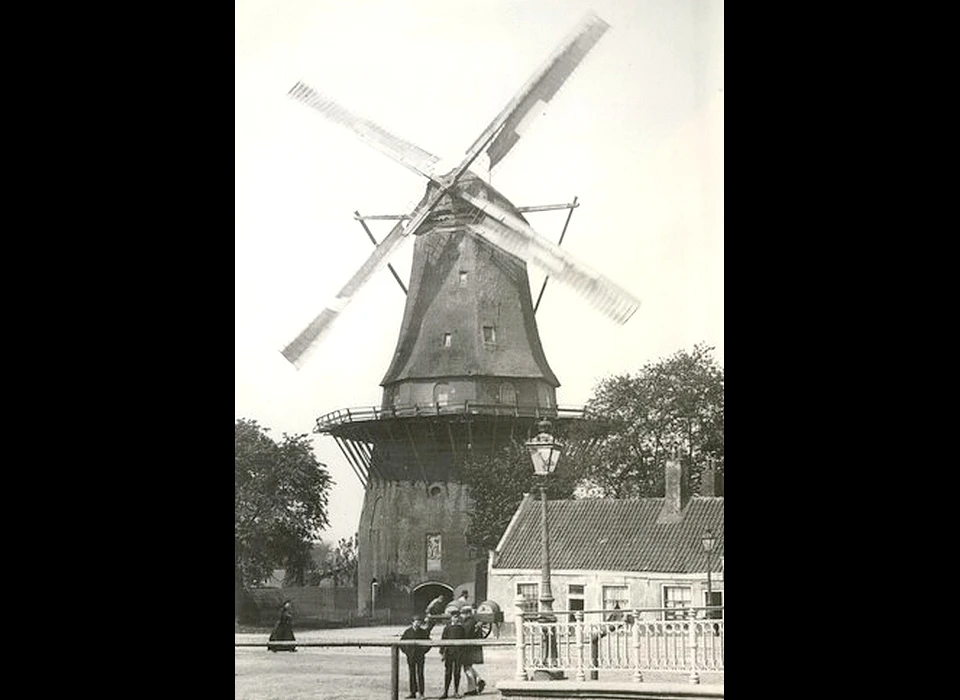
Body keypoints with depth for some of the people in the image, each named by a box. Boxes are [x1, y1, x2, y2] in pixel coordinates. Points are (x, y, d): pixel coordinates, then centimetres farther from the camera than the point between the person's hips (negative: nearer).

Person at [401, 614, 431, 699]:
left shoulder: (423, 632, 1)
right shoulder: (407, 631, 2)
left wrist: (424, 651, -2)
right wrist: (405, 651, 1)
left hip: (420, 656, -1)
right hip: (410, 656, 1)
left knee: (420, 674, -3)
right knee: (412, 674, 5)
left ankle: (420, 693, -1)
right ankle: (413, 692, 11)